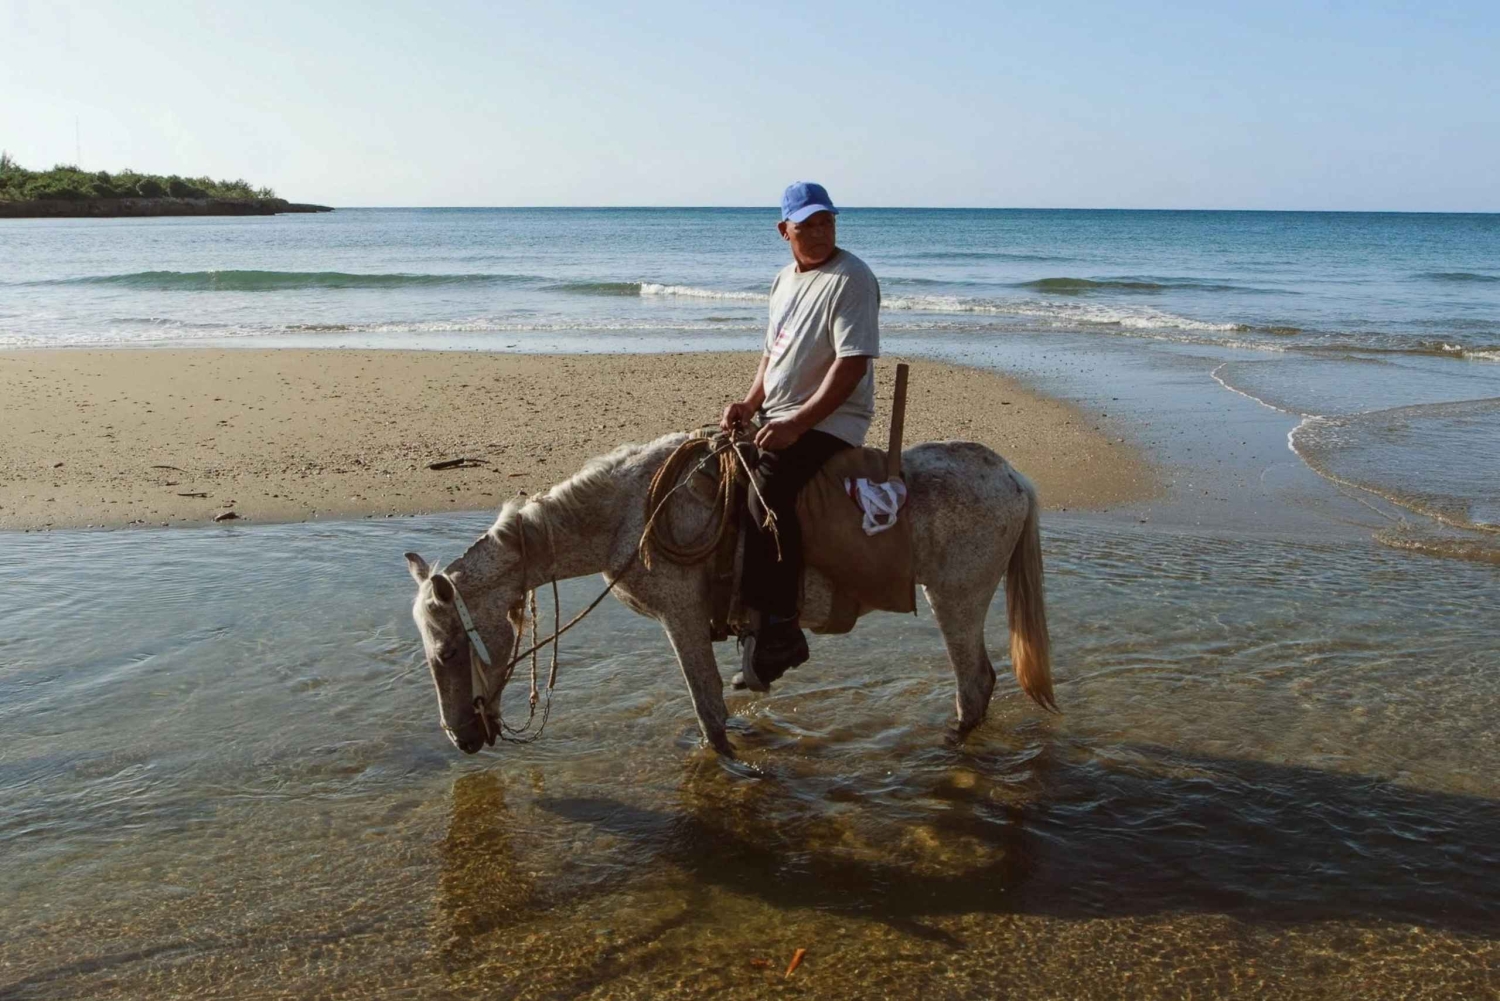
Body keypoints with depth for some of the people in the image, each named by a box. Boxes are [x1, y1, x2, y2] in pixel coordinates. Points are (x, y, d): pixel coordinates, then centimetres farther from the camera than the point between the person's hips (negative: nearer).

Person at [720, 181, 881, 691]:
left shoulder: (851, 279, -12)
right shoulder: (785, 279, 15)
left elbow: (852, 363, -20)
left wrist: (797, 424, -26)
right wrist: (750, 405, 6)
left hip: (830, 422, -9)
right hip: (777, 418, 9)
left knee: (766, 490, -28)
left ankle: (778, 627, -22)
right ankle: (732, 597, 18)